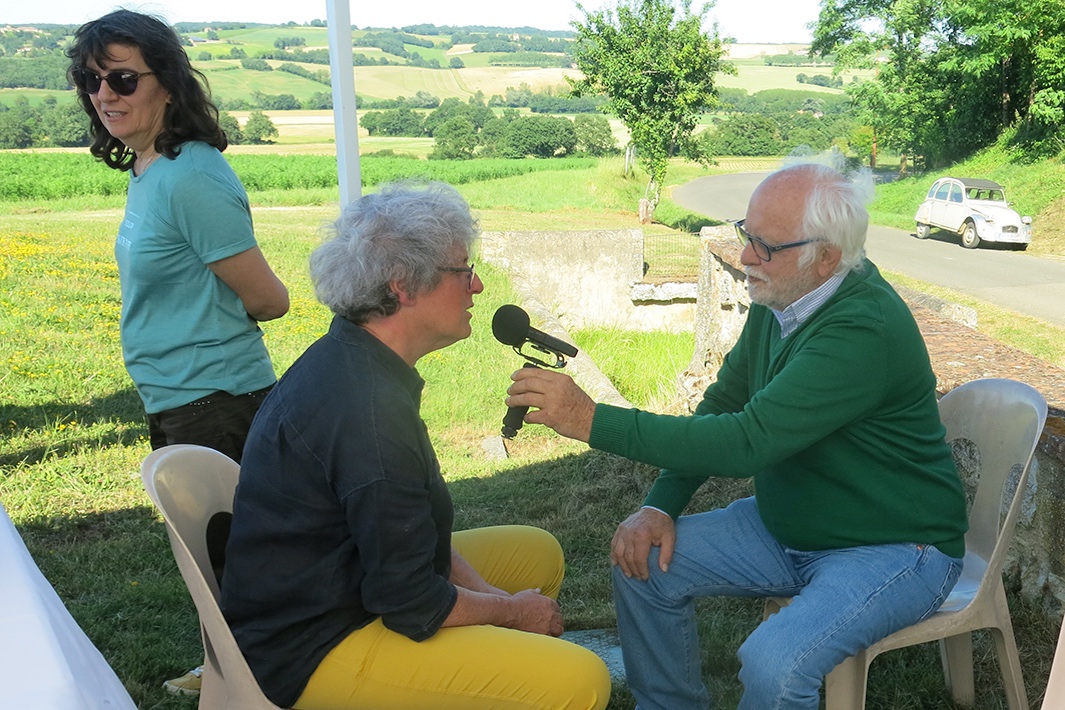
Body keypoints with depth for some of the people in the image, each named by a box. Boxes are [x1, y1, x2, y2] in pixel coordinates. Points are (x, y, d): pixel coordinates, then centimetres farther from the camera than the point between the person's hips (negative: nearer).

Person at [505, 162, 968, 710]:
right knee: (642, 563, -3)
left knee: (773, 663, -31)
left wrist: (592, 420, -35)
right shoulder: (781, 297, -2)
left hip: (893, 546, -8)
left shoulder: (863, 330, -29)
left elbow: (747, 441, -35)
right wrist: (660, 505, -6)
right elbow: (723, 406, 7)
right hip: (786, 525, 8)